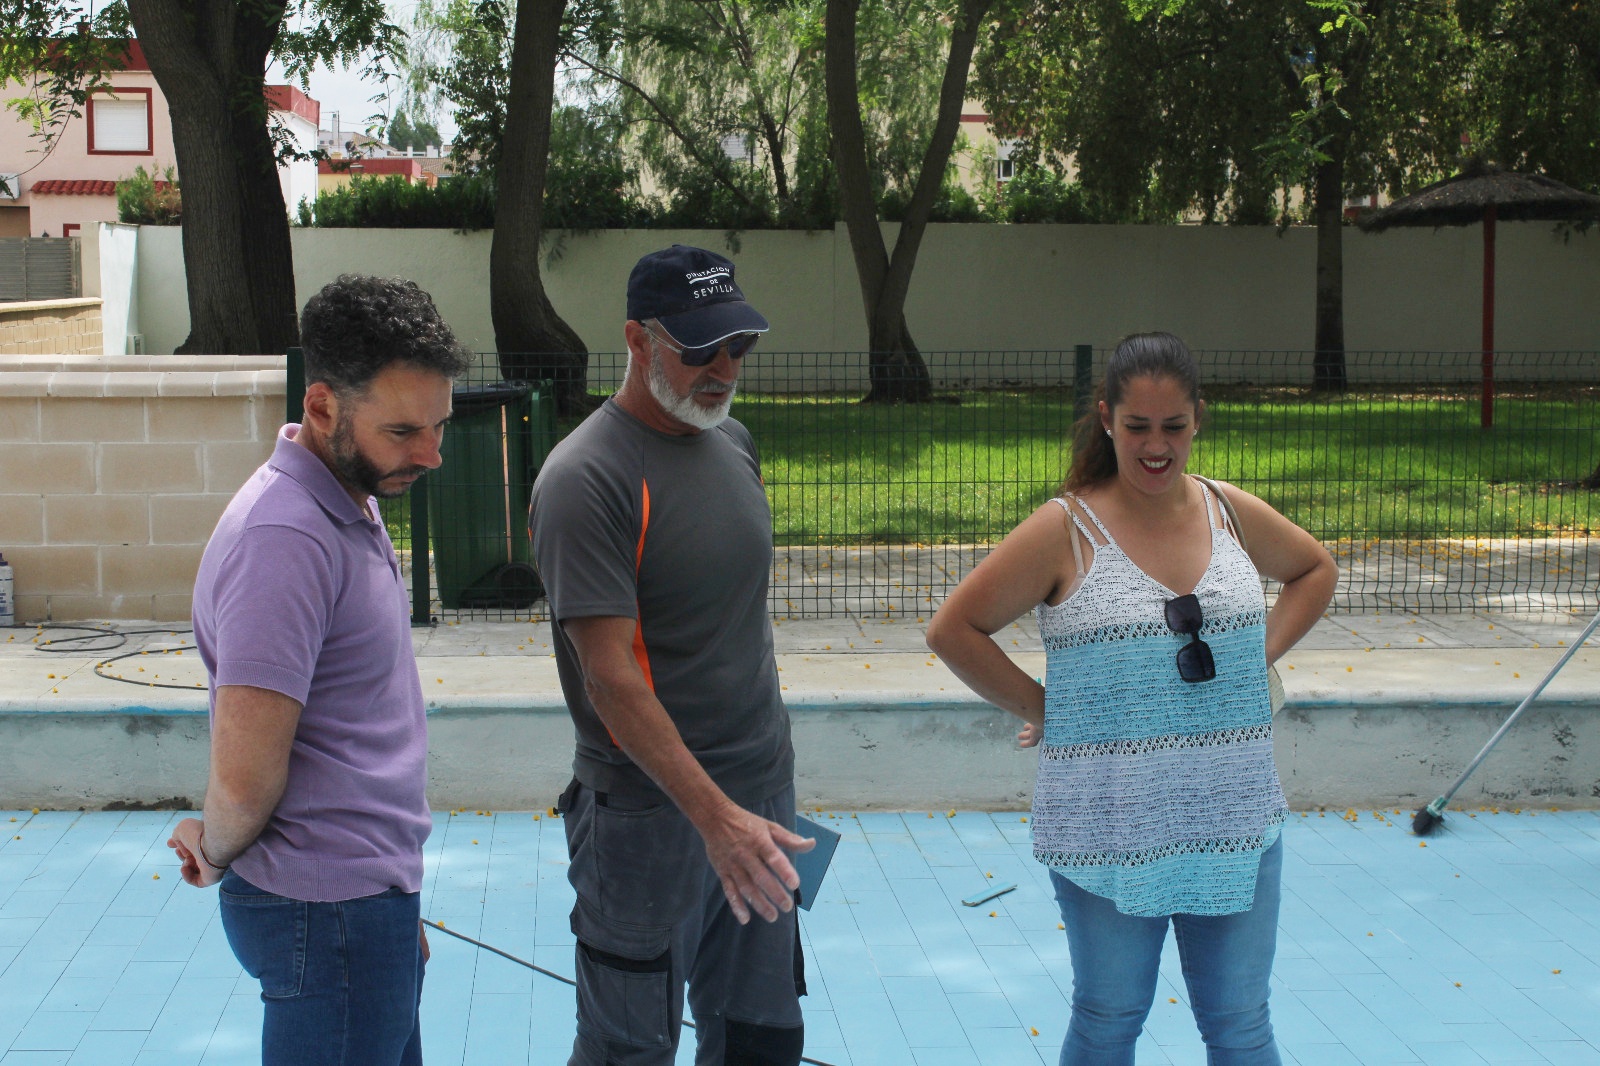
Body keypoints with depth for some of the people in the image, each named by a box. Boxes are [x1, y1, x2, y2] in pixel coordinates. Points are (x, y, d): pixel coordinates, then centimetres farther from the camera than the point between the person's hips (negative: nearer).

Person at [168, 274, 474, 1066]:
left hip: (365, 894, 10)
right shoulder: (284, 539, -24)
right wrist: (218, 854, -6)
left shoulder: (353, 507, 9)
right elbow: (245, 776, -25)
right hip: (330, 911, -9)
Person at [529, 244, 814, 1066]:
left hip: (762, 792, 7)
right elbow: (612, 679, -22)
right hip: (653, 811, -7)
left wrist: (764, 796, 17)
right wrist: (715, 814, -28)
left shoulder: (734, 444, 9)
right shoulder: (586, 479, -17)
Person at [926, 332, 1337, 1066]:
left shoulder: (1232, 514, 4)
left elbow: (1315, 570, 24)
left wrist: (1264, 650, 10)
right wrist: (1037, 707, -6)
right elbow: (953, 629, -6)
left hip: (1236, 820, 3)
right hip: (1110, 832, -3)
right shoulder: (1066, 530, -8)